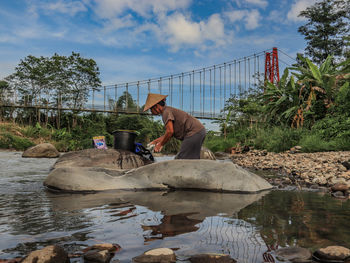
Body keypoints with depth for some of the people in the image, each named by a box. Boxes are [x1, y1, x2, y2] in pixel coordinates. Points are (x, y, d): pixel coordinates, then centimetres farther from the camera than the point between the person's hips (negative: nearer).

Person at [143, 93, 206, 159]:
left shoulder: (166, 112, -10)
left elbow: (170, 131, -21)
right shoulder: (169, 110, 21)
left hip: (193, 132, -10)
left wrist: (160, 144, -8)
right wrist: (155, 141, 22)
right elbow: (170, 133, 24)